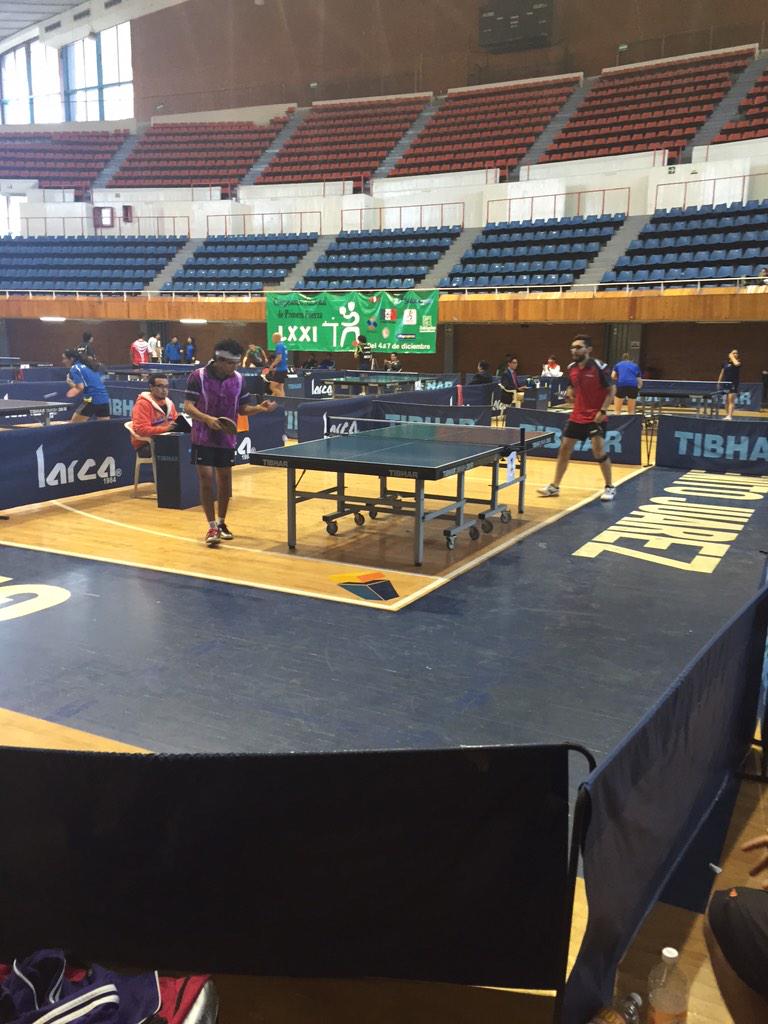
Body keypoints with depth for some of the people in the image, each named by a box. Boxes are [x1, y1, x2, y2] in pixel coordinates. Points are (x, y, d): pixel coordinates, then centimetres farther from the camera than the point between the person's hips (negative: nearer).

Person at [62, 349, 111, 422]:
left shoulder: (74, 368, -4)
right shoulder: (86, 366, 19)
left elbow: (80, 388, -14)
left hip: (91, 400, -7)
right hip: (104, 399, 7)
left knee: (73, 425, 6)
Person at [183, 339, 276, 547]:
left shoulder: (238, 379, 0)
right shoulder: (198, 376, -12)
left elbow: (242, 408, 7)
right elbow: (188, 406, -15)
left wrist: (260, 408, -12)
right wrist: (207, 418, -32)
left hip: (227, 439, 4)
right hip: (203, 438, -4)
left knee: (225, 479, 10)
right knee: (206, 478, -9)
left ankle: (221, 522, 26)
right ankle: (212, 527, -1)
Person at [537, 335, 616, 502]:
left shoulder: (599, 367, -15)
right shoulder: (571, 368, 2)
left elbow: (611, 391, -10)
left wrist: (603, 411, -20)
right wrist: (571, 393, -3)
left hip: (596, 417, -6)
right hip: (577, 416, 6)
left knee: (599, 451, -13)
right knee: (564, 448, 6)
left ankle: (609, 487, 5)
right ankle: (554, 486, 17)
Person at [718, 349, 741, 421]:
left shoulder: (738, 362, 0)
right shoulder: (725, 363, 10)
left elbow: (736, 364, -26)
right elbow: (722, 373, 15)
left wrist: (732, 357, -9)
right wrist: (719, 382, 9)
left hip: (734, 384, -4)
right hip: (725, 383, 4)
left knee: (731, 400, -13)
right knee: (726, 400, 8)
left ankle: (729, 416, -19)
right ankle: (727, 415, 14)